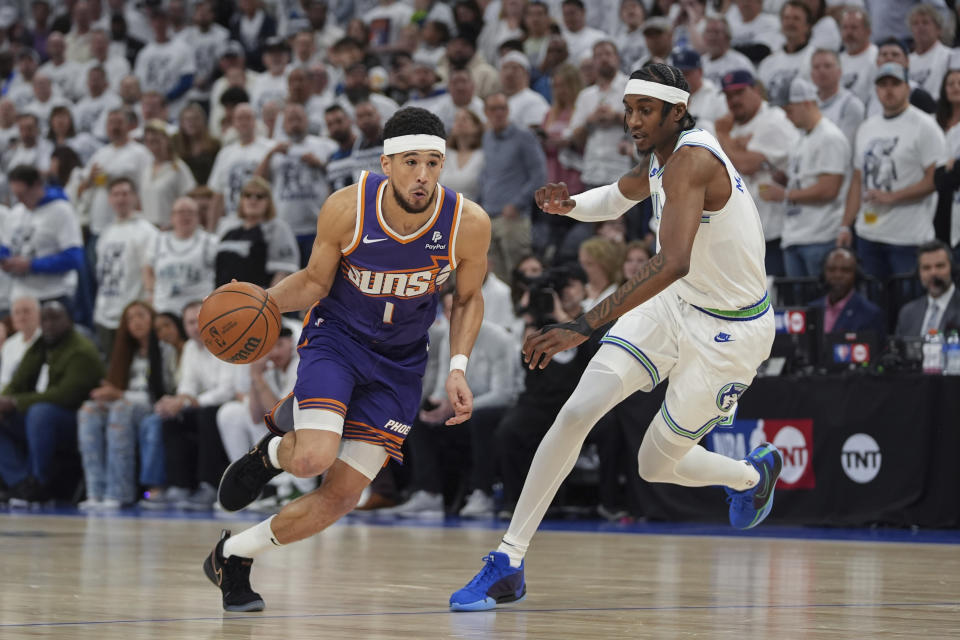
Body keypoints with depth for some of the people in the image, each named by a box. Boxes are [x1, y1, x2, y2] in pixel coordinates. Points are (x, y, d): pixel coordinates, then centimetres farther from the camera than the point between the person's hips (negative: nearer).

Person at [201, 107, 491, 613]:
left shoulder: (468, 223, -19)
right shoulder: (346, 209, -22)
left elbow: (468, 299, 1)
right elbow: (315, 282, -4)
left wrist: (457, 368, -13)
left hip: (399, 362, 2)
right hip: (335, 338, -2)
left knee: (341, 498, -2)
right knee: (313, 460, -28)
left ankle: (232, 556, 20)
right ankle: (273, 452, 11)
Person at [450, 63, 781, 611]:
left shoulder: (691, 160, -30)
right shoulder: (661, 161, 0)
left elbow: (673, 262, -46)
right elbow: (619, 196, 25)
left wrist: (583, 327, -51)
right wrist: (571, 204, 0)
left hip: (730, 329, -8)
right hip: (674, 305, 8)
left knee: (658, 464, 5)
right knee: (577, 412, -11)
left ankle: (752, 475, 40)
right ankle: (509, 563, -7)